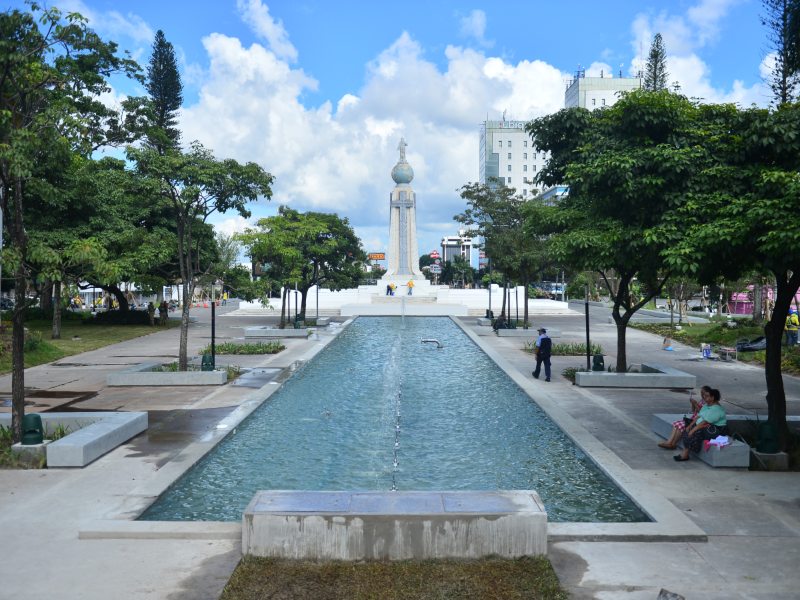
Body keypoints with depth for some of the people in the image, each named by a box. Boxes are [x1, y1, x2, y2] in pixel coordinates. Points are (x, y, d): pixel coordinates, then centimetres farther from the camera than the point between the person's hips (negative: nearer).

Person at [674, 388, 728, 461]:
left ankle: (685, 455, -18)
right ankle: (684, 453, -15)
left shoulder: (716, 410, -20)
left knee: (694, 434, -28)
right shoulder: (707, 405, 12)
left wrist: (693, 430, -25)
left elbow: (705, 422, -25)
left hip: (715, 430, -10)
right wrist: (690, 426, 0)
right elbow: (698, 416, 10)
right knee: (687, 431, -8)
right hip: (707, 427, 10)